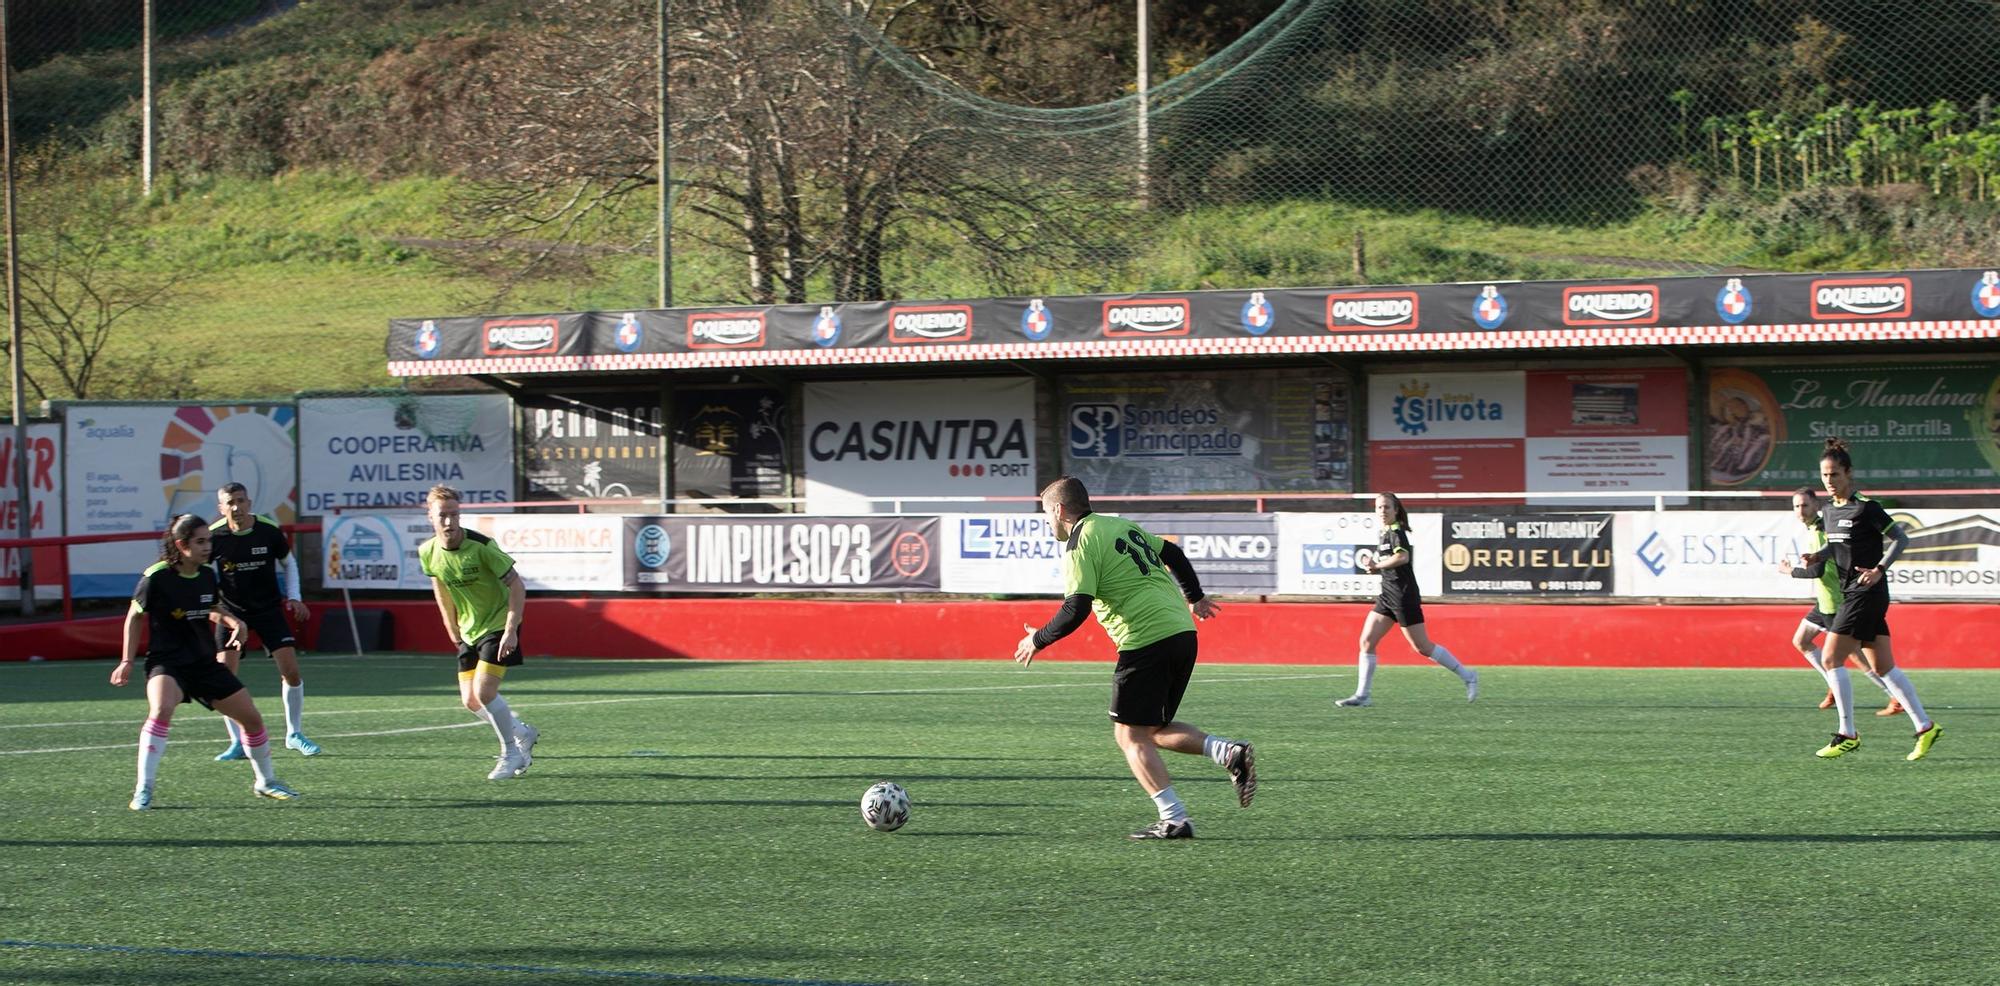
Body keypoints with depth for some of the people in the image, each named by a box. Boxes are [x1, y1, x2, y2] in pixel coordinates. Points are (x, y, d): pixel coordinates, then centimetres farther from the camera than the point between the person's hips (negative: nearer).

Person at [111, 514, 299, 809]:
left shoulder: (207, 575, 2)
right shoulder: (157, 577, -14)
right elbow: (134, 617, -1)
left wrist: (231, 621, 0)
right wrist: (127, 661, -3)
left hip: (205, 663, 6)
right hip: (167, 663, -6)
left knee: (251, 717, 6)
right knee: (161, 710, -35)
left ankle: (265, 781, 30)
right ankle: (143, 792, -30)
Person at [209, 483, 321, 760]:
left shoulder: (269, 531, -10)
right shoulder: (214, 536, -13)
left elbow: (288, 563, 8)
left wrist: (293, 597, -1)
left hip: (269, 609, 1)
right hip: (232, 610, -1)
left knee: (291, 670, -7)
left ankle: (294, 734, 11)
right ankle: (238, 743, 1)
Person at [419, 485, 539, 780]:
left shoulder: (481, 546, -24)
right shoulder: (428, 552, -7)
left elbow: (516, 585, -18)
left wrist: (511, 630, -23)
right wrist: (452, 628, 16)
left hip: (499, 625, -6)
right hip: (469, 631, 6)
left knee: (483, 692, -19)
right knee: (470, 700, 2)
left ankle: (511, 753, 1)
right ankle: (522, 733, 27)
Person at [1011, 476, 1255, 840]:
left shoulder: (1081, 545, -7)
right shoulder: (1122, 526, 18)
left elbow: (1075, 611, -15)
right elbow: (1173, 554, 27)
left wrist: (1037, 640, 0)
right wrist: (1195, 597, 42)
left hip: (1145, 640, -8)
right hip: (1182, 632, 8)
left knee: (1130, 735, 1)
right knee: (1154, 729, 18)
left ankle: (1174, 820, -5)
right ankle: (1228, 752, -3)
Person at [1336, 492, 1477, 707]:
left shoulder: (1396, 532, -12)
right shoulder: (1385, 534, 15)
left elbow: (1403, 557, -31)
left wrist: (1377, 566, -21)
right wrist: (1374, 564, 3)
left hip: (1404, 596, -9)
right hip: (1387, 596, 9)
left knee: (1423, 647, -4)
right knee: (1366, 642, 1)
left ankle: (1467, 675, 9)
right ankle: (1363, 695, 2)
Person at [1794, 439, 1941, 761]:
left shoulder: (1865, 508, -12)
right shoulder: (1828, 512, 12)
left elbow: (1900, 538, -10)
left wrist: (1880, 569, -20)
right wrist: (1816, 557, 4)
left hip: (1867, 592, -9)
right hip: (1850, 593, 9)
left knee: (1830, 660, -11)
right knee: (1883, 666, 9)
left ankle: (1847, 734, -6)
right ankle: (1925, 727, 13)